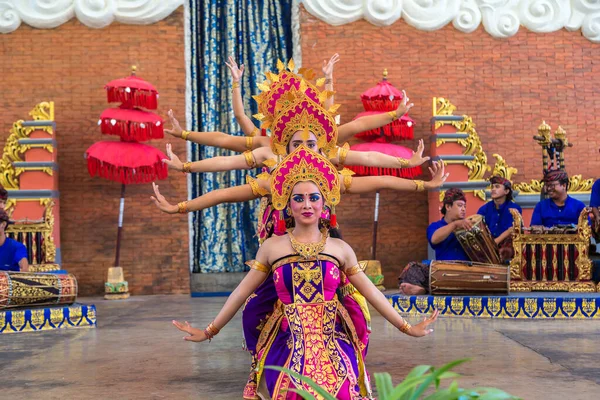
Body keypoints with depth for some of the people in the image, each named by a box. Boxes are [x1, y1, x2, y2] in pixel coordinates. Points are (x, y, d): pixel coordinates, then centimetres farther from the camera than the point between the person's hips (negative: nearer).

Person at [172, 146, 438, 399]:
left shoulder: (340, 248, 5)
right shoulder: (272, 247, 4)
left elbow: (370, 292, 11)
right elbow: (242, 292, 9)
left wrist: (406, 327, 13)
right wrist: (209, 332, 11)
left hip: (334, 347, 0)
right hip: (288, 348, 0)